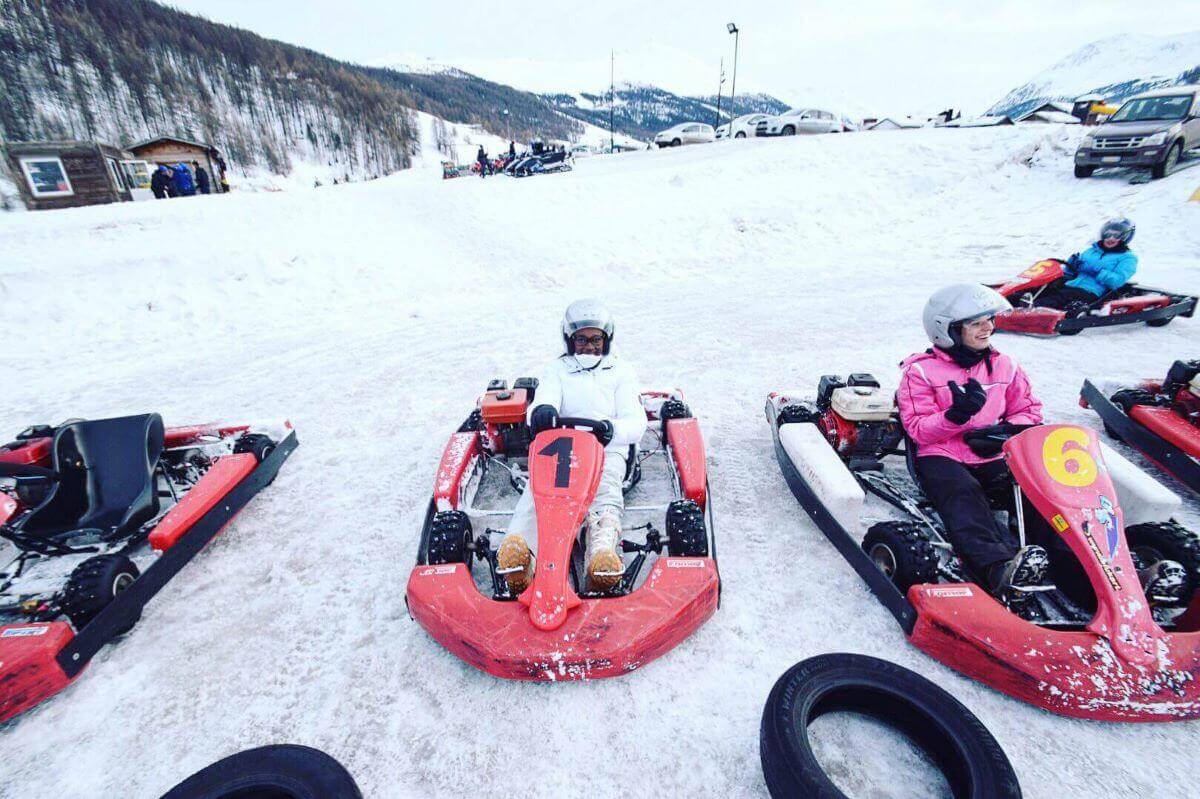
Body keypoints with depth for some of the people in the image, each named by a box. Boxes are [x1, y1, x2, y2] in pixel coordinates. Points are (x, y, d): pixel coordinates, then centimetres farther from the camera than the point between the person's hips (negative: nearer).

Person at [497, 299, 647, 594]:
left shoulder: (621, 371, 21)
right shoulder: (556, 370, 23)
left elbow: (636, 422, 6)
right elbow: (544, 402, 1)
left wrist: (612, 429, -19)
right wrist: (541, 412, -28)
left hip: (608, 450, 0)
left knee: (606, 489, -36)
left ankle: (602, 553, -64)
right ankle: (518, 551, -59)